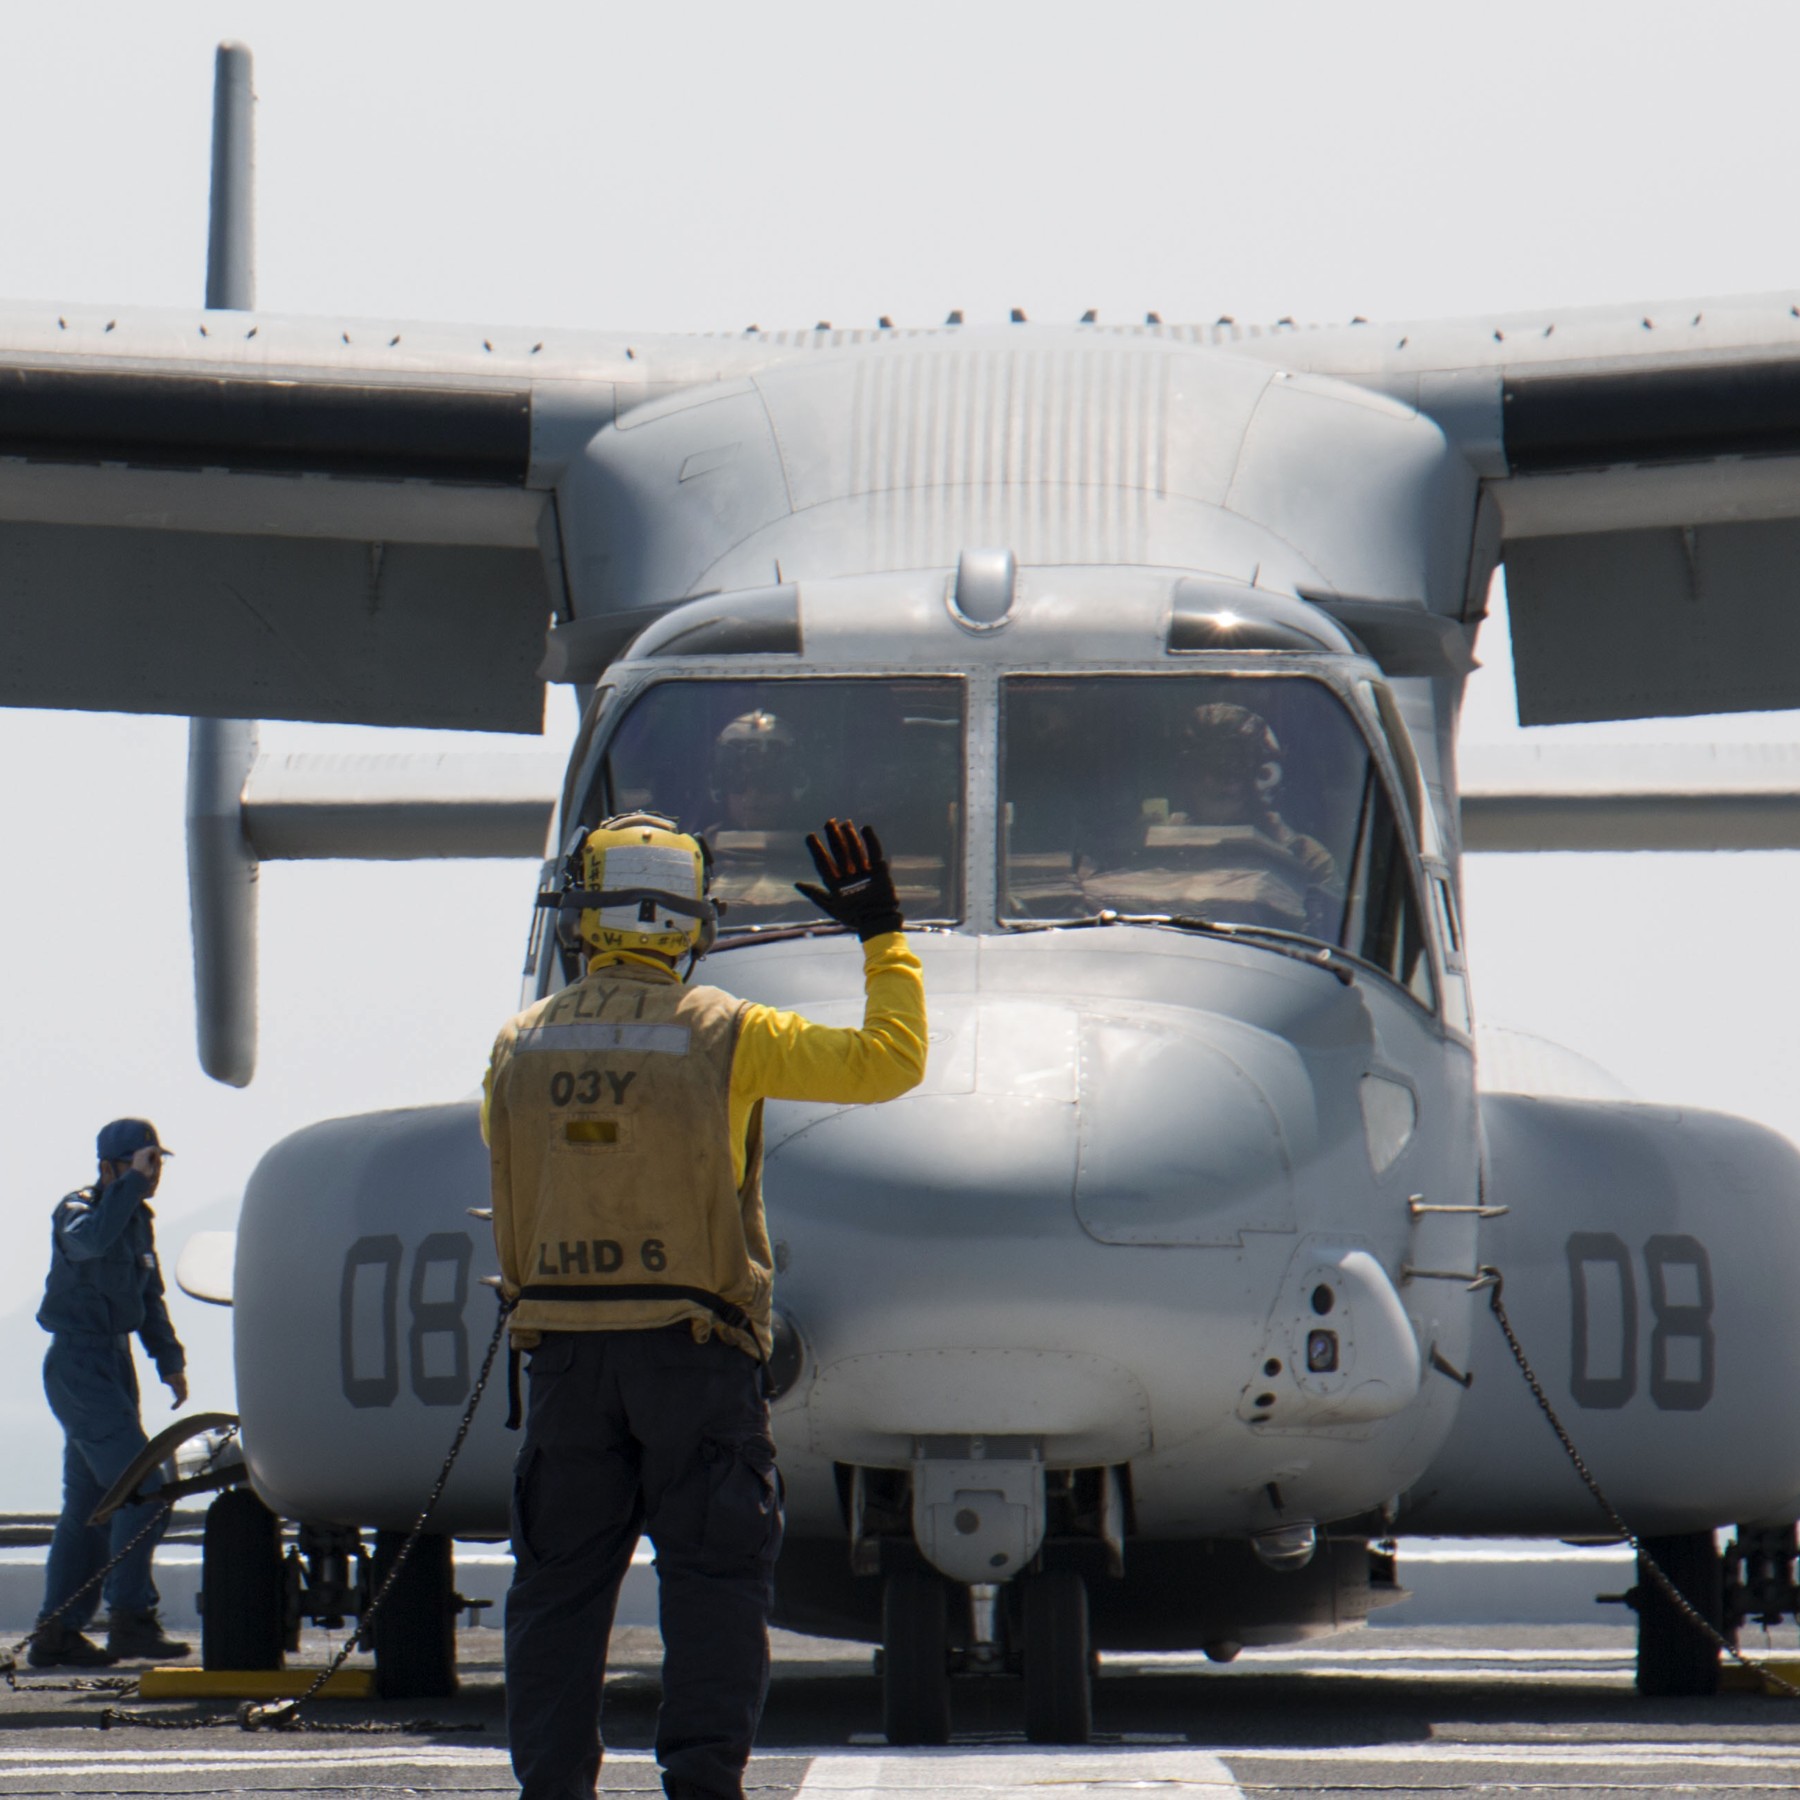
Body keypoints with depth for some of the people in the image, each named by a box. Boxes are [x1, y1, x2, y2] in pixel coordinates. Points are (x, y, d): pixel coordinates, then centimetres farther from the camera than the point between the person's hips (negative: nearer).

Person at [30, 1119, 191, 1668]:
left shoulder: (138, 1219, 14)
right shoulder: (78, 1210, -11)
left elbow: (150, 1298, 24)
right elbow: (92, 1238, -37)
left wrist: (170, 1361, 16)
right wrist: (132, 1182, -32)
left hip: (113, 1365, 9)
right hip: (79, 1364, -9)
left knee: (89, 1505, 9)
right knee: (141, 1488, -16)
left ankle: (56, 1633, 12)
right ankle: (130, 1617, -15)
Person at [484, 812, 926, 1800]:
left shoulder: (521, 1046, 3)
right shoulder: (723, 1036, -8)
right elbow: (888, 1061, -3)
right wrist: (883, 938, 8)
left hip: (564, 1345, 3)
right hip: (694, 1348, -3)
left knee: (560, 1576, 9)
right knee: (712, 1572, 2)